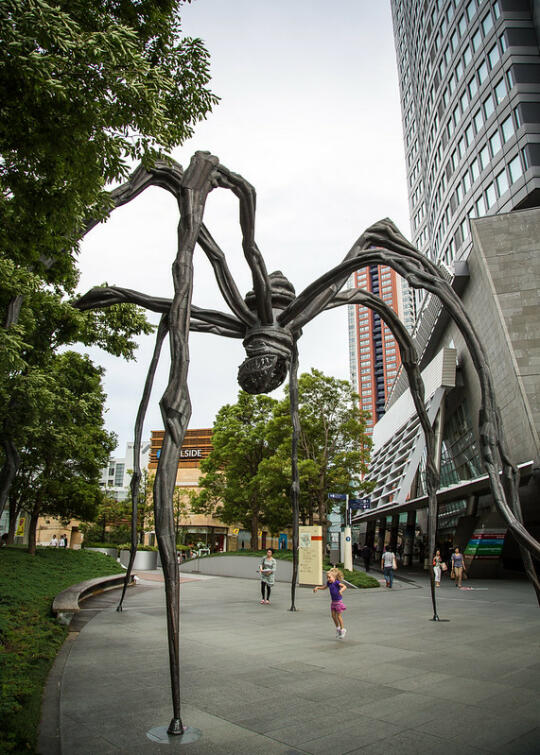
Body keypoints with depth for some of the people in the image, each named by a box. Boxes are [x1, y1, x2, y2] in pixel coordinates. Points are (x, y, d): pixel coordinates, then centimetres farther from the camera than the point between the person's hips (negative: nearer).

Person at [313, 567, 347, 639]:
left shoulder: (337, 582, -21)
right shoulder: (329, 583, 0)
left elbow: (344, 586, -34)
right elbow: (324, 587, 17)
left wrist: (341, 590, -53)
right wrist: (317, 588, 4)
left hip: (338, 601, -6)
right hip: (333, 601, 6)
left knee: (338, 616, 1)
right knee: (333, 615, 9)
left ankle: (342, 630, 18)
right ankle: (337, 628, 29)